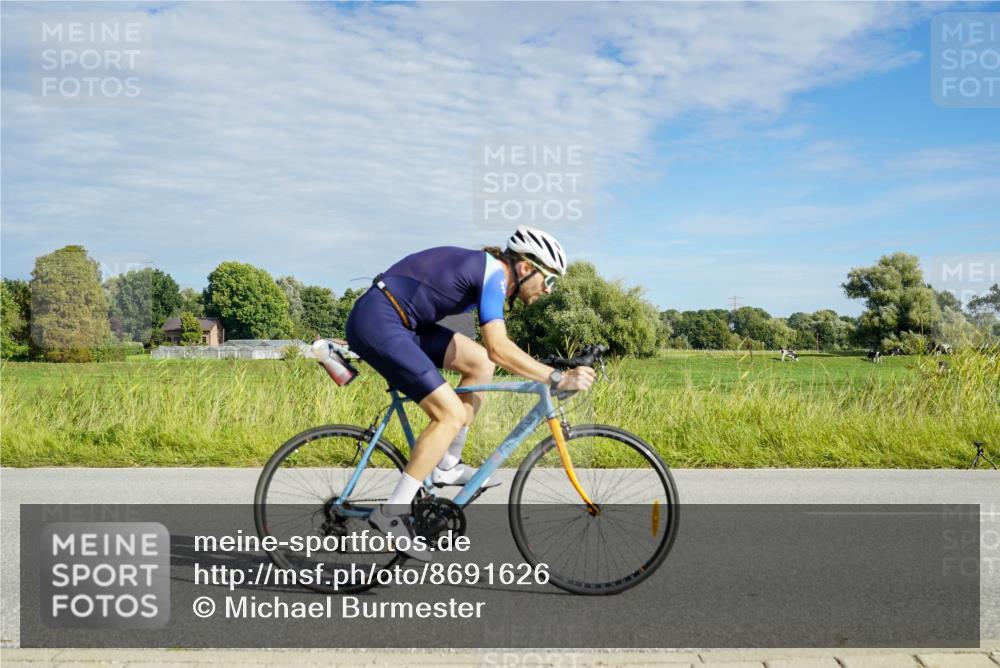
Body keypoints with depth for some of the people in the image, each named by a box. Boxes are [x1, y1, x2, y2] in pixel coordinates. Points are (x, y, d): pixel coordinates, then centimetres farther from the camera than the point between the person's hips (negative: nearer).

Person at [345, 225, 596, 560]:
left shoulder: (486, 269, 16)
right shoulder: (494, 273, -12)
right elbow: (499, 347, -23)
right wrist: (558, 378, -20)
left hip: (398, 322, 10)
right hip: (377, 322, -10)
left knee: (481, 363, 11)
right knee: (452, 415, -12)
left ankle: (445, 466, 17)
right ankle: (392, 513, -7)